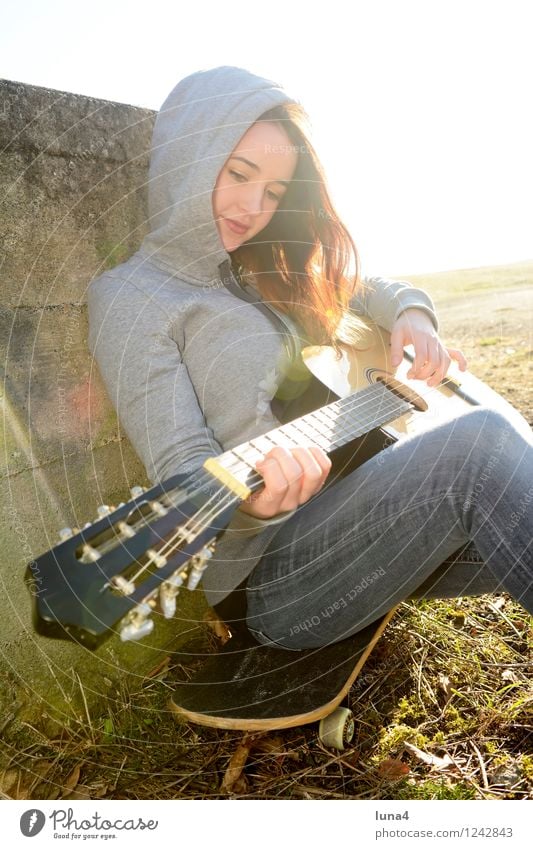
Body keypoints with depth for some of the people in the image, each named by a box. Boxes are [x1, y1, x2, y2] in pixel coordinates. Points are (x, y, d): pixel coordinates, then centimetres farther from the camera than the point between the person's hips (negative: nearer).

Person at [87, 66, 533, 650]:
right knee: (482, 441, -26)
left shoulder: (265, 270, 16)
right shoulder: (129, 297, -4)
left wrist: (412, 313, 5)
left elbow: (366, 288, 28)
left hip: (363, 511, 7)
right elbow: (181, 473, -14)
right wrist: (252, 500, -35)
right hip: (270, 574, -6)